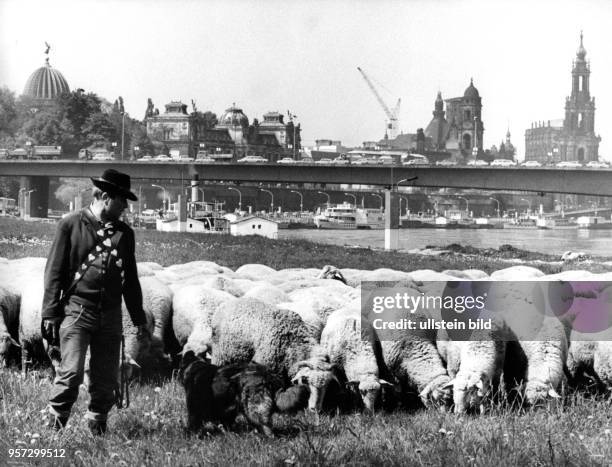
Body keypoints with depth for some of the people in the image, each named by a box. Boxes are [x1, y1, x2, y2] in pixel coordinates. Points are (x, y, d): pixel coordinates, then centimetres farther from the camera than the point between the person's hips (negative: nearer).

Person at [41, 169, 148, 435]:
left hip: (110, 314, 4)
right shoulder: (71, 224, 0)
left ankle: (97, 428, 21)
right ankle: (55, 426, 5)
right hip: (77, 310, -4)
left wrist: (139, 318, 17)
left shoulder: (124, 233, 12)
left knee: (107, 378, 5)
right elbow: (54, 271, 0)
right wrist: (50, 314, -5)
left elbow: (130, 278, 19)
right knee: (71, 372, -12)